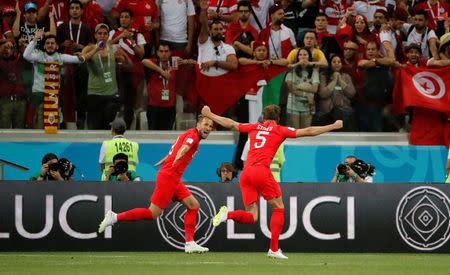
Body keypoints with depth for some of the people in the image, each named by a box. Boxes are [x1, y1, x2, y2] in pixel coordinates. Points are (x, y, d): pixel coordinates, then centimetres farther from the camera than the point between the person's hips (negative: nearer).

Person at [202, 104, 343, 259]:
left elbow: (230, 124, 29)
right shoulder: (280, 130, 12)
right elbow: (308, 131, 12)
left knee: (251, 217, 5)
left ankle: (228, 214, -23)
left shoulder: (254, 127, 22)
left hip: (245, 172, 5)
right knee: (279, 208, 9)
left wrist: (209, 115, 43)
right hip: (261, 170, -5)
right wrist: (333, 126, 21)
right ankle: (274, 249, 2)